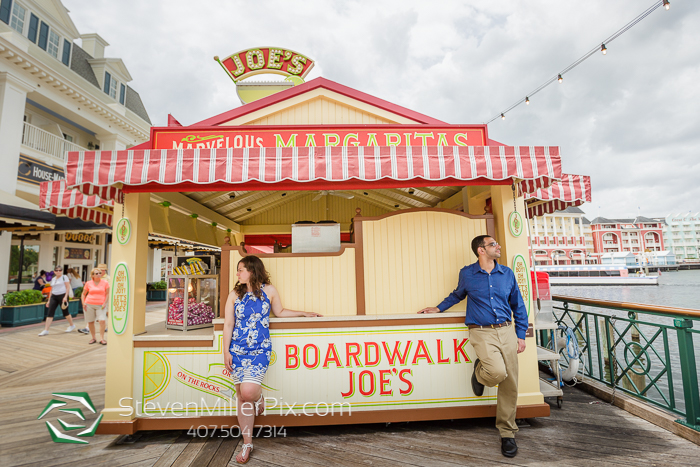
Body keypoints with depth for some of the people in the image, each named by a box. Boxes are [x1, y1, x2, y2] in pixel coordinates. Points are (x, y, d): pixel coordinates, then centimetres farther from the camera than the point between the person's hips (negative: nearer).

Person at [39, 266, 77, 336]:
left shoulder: (64, 277, -1)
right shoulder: (53, 279, 15)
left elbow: (68, 287, -7)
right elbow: (52, 290, 19)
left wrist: (65, 297, -18)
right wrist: (49, 300, 14)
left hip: (62, 296, -5)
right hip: (54, 296, 5)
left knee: (65, 312, 4)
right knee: (49, 313, -5)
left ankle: (72, 326, 23)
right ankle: (46, 330, -5)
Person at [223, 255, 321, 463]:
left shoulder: (269, 290, 1)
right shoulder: (235, 294, 4)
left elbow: (279, 312, 16)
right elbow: (228, 324, 5)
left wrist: (304, 313, 16)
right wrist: (226, 351, 2)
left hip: (259, 351, -2)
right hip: (237, 351, 3)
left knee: (248, 391, -18)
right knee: (241, 396, 7)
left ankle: (259, 397, 20)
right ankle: (247, 444, 23)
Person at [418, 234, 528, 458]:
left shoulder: (507, 274, 8)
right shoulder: (467, 274, 1)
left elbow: (518, 306, 15)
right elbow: (457, 295, 22)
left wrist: (521, 335, 11)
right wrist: (439, 308, 22)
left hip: (506, 331, 3)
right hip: (482, 333, -3)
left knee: (510, 385, 4)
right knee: (497, 372, -26)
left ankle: (507, 433, 25)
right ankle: (480, 372, 13)